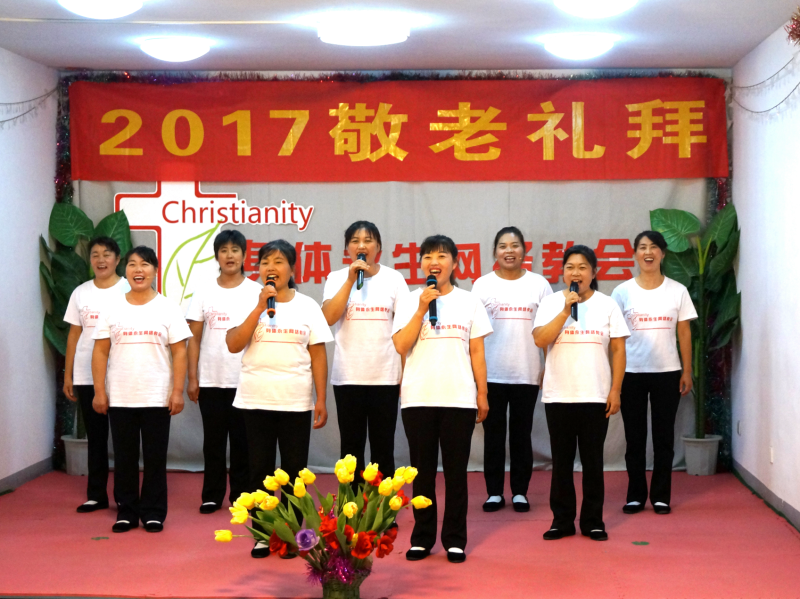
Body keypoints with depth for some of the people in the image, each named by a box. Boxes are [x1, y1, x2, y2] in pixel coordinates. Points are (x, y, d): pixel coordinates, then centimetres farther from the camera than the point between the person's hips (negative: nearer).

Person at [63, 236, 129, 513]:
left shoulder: (129, 290, -2)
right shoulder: (80, 293, 9)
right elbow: (74, 334, 11)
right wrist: (67, 375, 7)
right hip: (86, 376, 3)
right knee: (95, 436, 9)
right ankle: (96, 495, 17)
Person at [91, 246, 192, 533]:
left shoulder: (168, 308, 0)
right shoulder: (112, 309, 4)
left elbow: (179, 352, -1)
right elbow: (100, 352, 4)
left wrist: (177, 392, -7)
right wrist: (99, 391, -2)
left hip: (157, 398, -1)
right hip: (120, 398, 1)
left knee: (155, 457, 4)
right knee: (124, 456, 8)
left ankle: (153, 512, 14)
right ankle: (126, 510, 19)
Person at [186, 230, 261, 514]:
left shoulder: (256, 292, 1)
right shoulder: (204, 293, 5)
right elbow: (194, 338, 5)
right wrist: (192, 378, -1)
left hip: (245, 381, -1)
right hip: (211, 380, 1)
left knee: (242, 440, 5)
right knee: (213, 440, 7)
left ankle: (241, 495, 15)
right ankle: (212, 496, 16)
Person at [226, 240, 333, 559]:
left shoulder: (307, 306, 3)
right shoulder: (250, 303, 2)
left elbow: (318, 355, 3)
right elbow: (234, 345, -10)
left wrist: (321, 400, -2)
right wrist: (261, 306, -15)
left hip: (296, 401, 0)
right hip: (256, 400, 0)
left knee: (294, 470, 5)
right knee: (260, 469, 6)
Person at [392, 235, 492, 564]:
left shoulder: (469, 302, 7)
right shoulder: (409, 301, 5)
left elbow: (477, 352, 8)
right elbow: (401, 346, -7)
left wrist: (482, 394, 4)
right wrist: (422, 308, -12)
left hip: (459, 399, 0)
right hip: (418, 398, 0)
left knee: (456, 471, 3)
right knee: (423, 471, 5)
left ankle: (455, 540, 11)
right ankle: (422, 538, 15)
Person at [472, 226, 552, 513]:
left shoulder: (538, 284, 4)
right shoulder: (483, 285, 3)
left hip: (527, 374, 0)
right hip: (491, 374, 0)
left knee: (521, 433, 7)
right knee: (493, 434, 5)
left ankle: (520, 492, 15)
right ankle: (494, 492, 13)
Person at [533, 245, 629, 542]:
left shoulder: (607, 305, 3)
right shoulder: (551, 303, 3)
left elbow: (618, 349, 2)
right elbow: (540, 340, -10)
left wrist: (615, 390, -4)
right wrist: (566, 310, -16)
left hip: (596, 396, 0)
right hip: (558, 395, 1)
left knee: (593, 461, 5)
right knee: (561, 461, 7)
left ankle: (593, 521, 14)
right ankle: (562, 520, 16)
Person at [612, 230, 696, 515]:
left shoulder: (677, 291, 2)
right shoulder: (622, 292, 0)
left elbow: (684, 333, 5)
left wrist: (687, 371, 1)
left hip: (667, 373, 0)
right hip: (631, 373, 0)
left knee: (664, 436, 6)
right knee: (635, 437, 6)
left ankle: (661, 495, 14)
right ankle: (636, 495, 15)